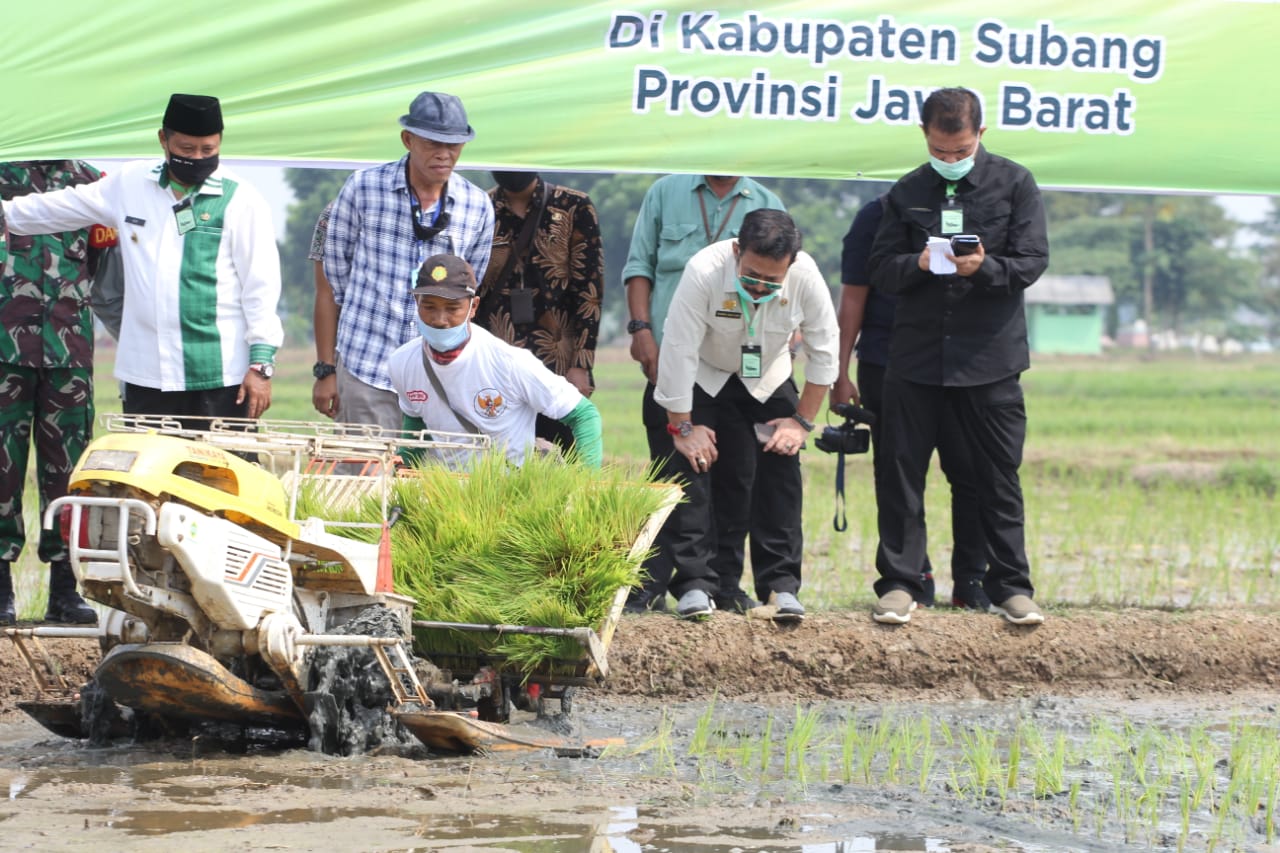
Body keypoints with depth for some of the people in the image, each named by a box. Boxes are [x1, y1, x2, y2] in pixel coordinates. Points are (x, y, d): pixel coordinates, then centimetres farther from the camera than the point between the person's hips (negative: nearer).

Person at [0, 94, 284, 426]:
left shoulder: (240, 200, -3)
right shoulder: (129, 183, 9)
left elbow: (261, 287, -4)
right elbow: (54, 209, 25)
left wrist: (261, 364, -9)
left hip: (219, 379, -4)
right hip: (145, 378, 4)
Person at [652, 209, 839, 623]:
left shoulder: (806, 277, -27)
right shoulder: (704, 271, -35)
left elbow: (823, 351, -11)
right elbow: (678, 351, -26)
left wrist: (802, 421, -9)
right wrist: (683, 426, -20)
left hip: (769, 380, 2)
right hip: (703, 378, -2)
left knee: (780, 473, -9)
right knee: (688, 466, -16)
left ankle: (780, 585, -4)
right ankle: (694, 584, -12)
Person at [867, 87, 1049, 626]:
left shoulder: (1014, 184, 2)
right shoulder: (908, 192, 9)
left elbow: (1032, 262, -4)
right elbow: (882, 269, 6)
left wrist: (984, 268, -23)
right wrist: (919, 263, -16)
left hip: (990, 357, -2)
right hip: (917, 354, 2)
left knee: (999, 477, 3)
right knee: (901, 473, 1)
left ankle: (1011, 587, 11)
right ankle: (899, 583, 8)